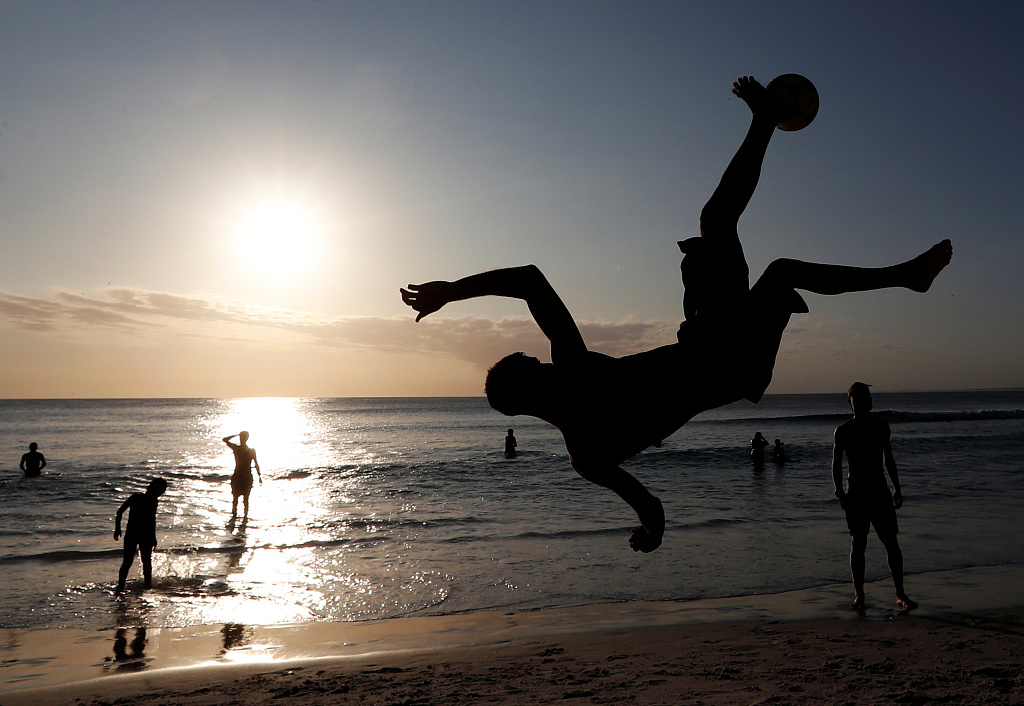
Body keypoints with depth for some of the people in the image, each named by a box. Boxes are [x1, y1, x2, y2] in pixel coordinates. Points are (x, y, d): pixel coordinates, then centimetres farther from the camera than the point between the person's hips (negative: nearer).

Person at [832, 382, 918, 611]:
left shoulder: (881, 425, 9)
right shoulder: (843, 431, 0)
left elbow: (888, 459, 18)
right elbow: (836, 464, -1)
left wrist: (897, 489, 16)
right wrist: (840, 493, -11)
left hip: (880, 492, 3)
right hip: (856, 493, -2)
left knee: (892, 543, -1)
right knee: (858, 544, 1)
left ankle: (900, 595, 6)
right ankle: (859, 596, 9)